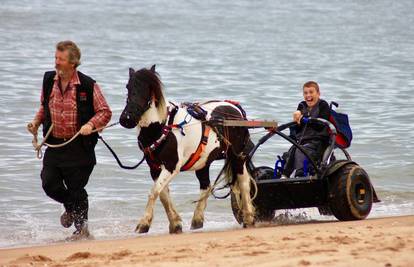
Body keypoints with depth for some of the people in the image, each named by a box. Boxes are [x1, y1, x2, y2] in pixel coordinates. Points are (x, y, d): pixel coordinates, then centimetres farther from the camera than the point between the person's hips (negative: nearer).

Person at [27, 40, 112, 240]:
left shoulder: (88, 86, -13)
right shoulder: (48, 80, 2)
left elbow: (105, 112, -7)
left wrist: (90, 125, -23)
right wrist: (36, 121, 2)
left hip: (79, 146, -4)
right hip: (54, 144, 5)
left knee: (76, 189, 1)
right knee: (49, 184, -2)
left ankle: (81, 228, 19)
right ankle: (70, 207, 30)